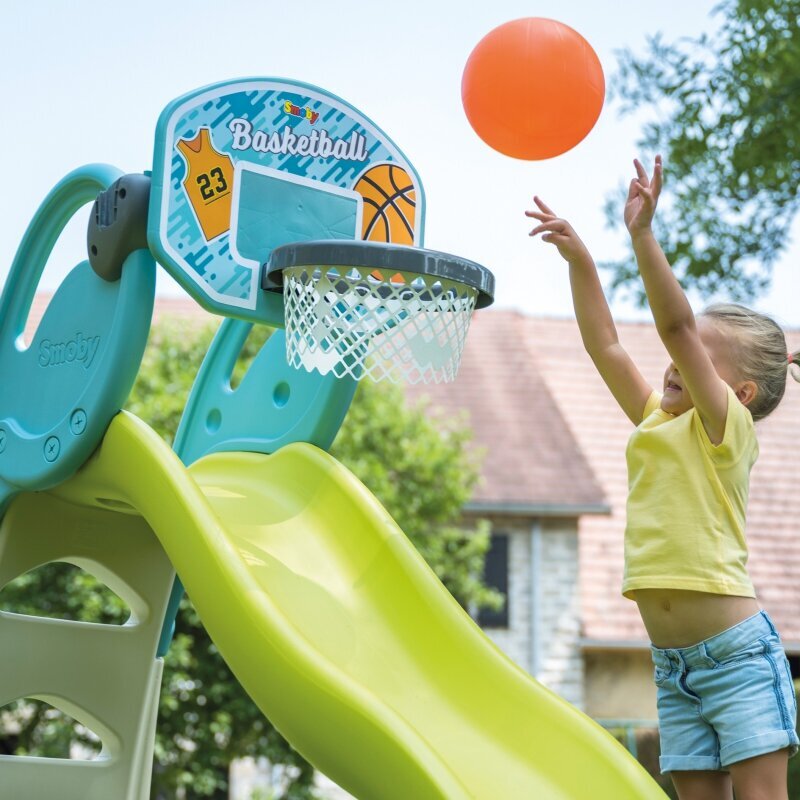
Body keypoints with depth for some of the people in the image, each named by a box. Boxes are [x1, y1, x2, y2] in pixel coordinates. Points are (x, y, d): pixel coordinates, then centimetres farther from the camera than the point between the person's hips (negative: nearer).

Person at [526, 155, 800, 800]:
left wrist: (642, 233, -21)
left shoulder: (728, 426, -6)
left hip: (738, 650, -7)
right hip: (672, 664, 7)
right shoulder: (657, 421, 13)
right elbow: (604, 344, 15)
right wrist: (579, 259, 9)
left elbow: (676, 325, -17)